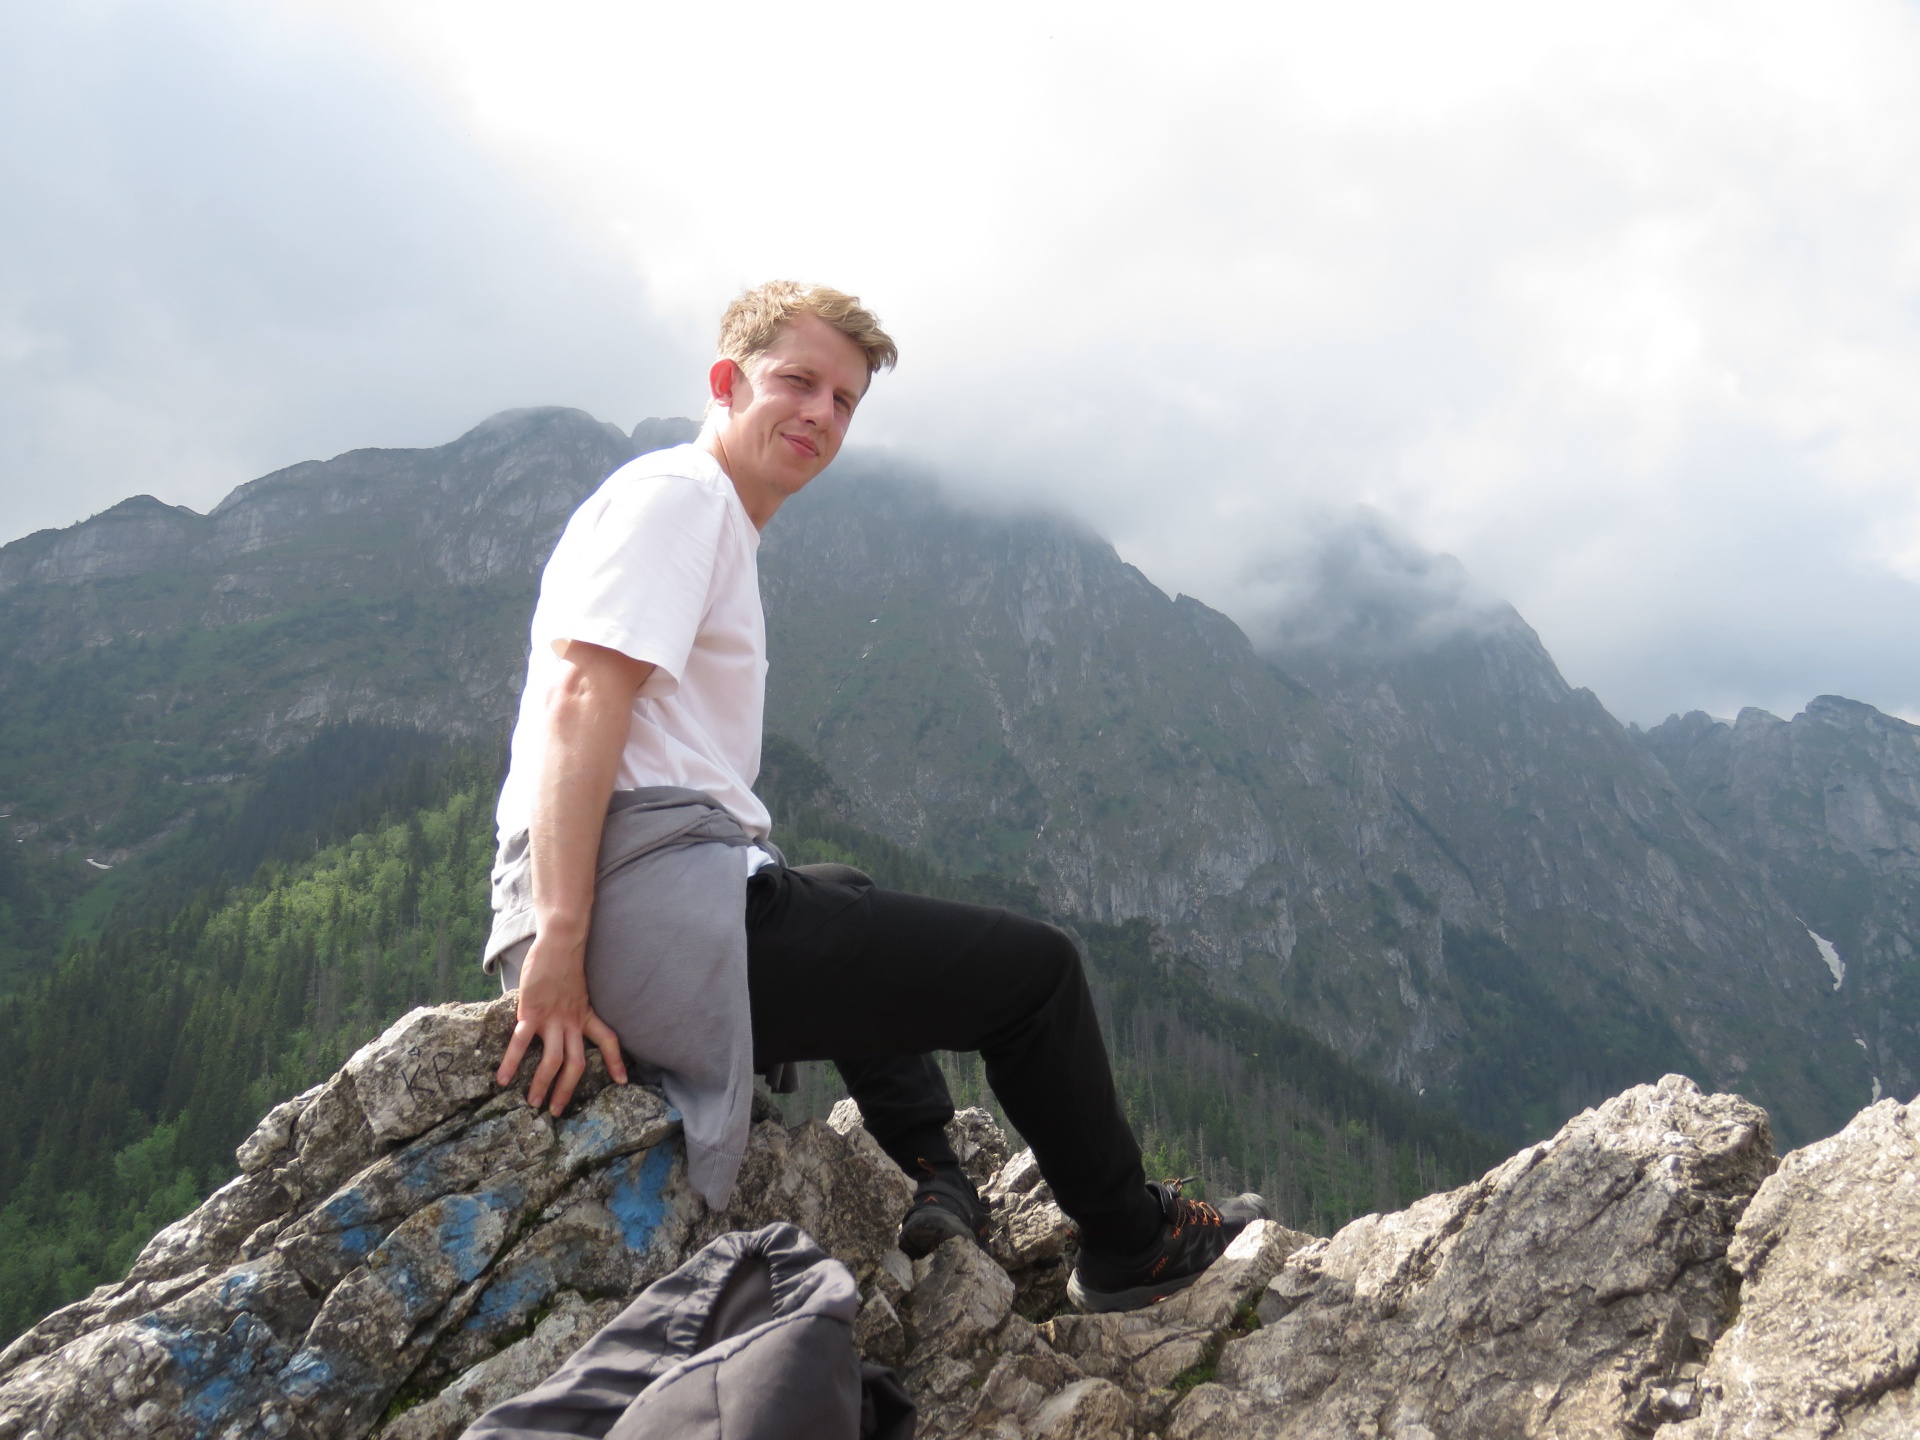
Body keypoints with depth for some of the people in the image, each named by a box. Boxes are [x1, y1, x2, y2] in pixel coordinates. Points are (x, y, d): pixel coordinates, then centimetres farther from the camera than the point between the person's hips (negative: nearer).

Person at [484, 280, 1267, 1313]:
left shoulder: (716, 525, 24)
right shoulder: (677, 494, -5)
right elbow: (580, 699, -19)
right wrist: (559, 948, -25)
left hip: (650, 919, 11)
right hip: (658, 918, -11)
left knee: (858, 905, 38)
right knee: (1035, 970, -3)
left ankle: (934, 1177, 31)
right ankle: (1130, 1245, 19)